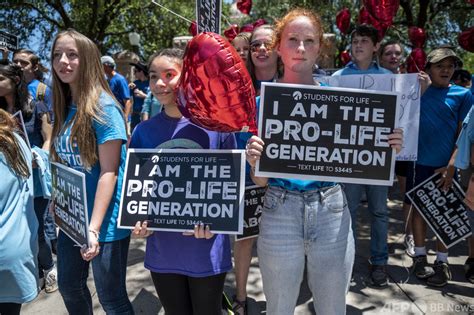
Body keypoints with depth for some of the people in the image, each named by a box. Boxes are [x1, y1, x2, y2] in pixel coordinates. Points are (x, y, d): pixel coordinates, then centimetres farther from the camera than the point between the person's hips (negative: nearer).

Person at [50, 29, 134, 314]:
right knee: (69, 286, 23)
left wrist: (94, 227, -24)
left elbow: (109, 172, -20)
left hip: (104, 221, -7)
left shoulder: (103, 107, -16)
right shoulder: (64, 107, 6)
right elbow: (64, 162, 13)